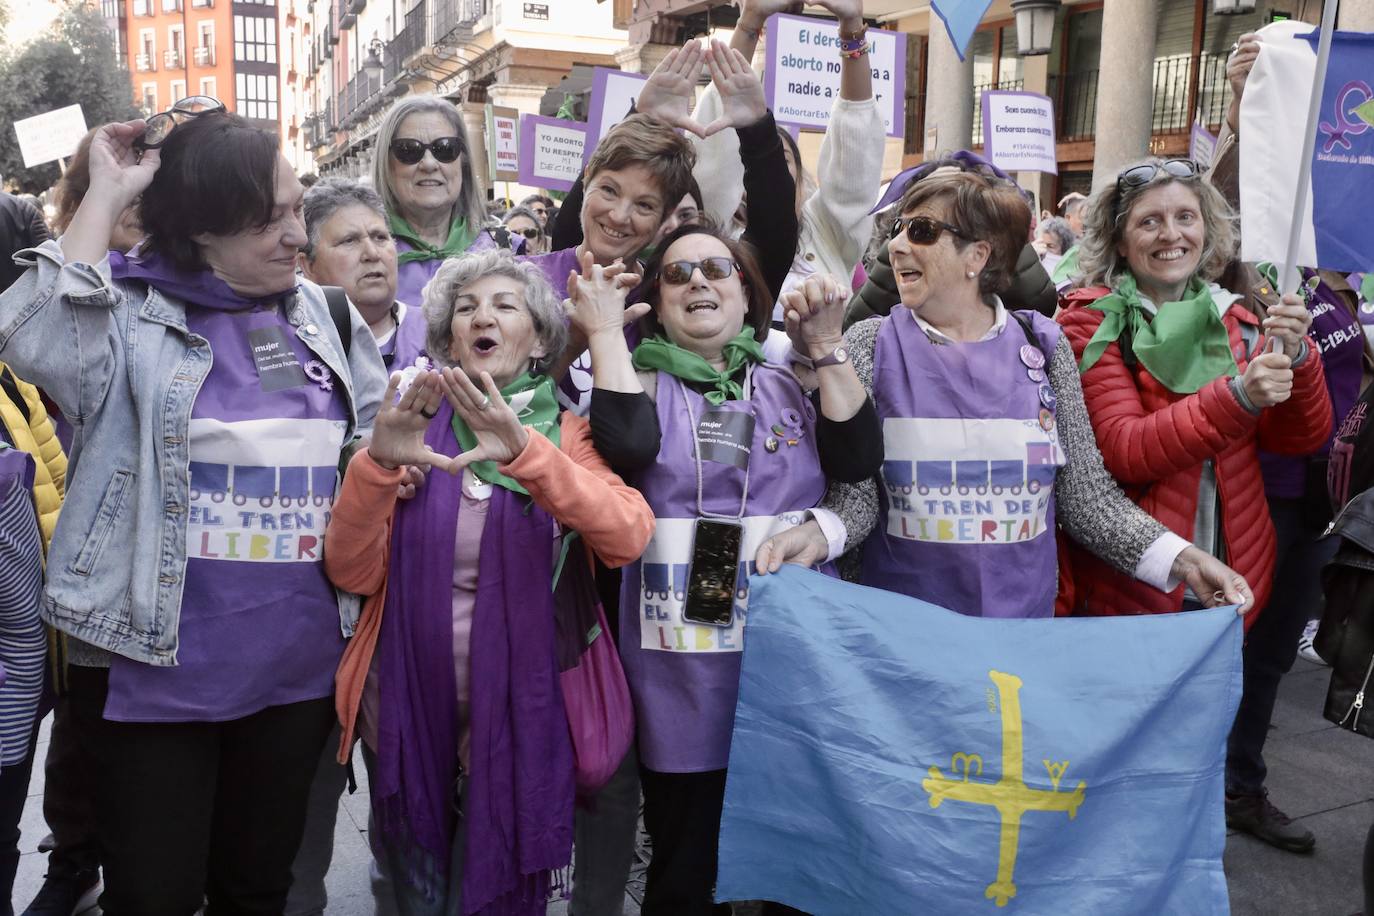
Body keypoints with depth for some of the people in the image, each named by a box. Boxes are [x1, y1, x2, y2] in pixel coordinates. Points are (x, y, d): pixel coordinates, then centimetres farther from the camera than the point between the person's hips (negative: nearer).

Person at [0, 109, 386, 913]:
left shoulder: (322, 314, 7)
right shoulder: (132, 311, -7)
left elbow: (372, 438, 19)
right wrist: (106, 197, -22)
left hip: (296, 661, 4)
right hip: (159, 667, -4)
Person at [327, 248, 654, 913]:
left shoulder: (567, 434, -3)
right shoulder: (416, 427, 1)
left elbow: (629, 538, -23)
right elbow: (352, 574, -7)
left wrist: (523, 451, -36)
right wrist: (377, 462, -23)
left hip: (518, 715, -1)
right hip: (407, 711, 2)